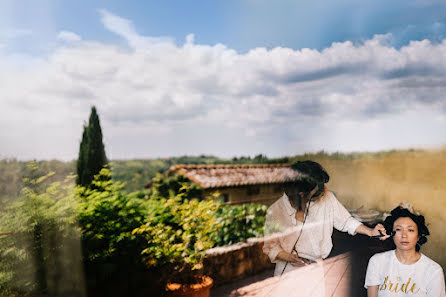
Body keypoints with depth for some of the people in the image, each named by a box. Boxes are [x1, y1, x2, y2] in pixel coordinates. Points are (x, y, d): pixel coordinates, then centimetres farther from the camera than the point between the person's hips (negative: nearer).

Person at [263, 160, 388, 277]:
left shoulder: (326, 197, -7)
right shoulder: (275, 211, -14)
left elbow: (345, 220, 9)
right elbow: (270, 247, -4)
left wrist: (370, 231, -1)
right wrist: (291, 258, -20)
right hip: (290, 271, -4)